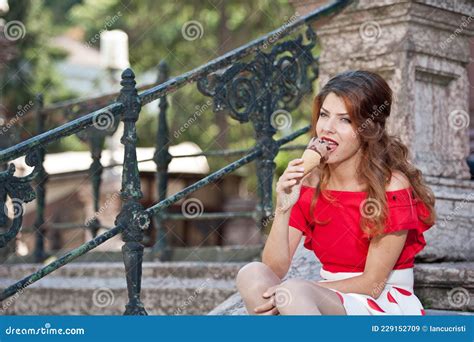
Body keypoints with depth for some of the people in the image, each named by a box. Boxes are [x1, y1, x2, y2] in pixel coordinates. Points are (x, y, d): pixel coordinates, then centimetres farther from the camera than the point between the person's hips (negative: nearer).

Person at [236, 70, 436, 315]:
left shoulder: (393, 186, -12)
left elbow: (372, 283, -12)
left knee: (294, 292, -30)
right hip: (328, 302, 6)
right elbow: (274, 270, -5)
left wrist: (291, 294, -18)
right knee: (251, 274, -20)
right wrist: (283, 209, -20)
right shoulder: (307, 185, 1)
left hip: (387, 306, -5)